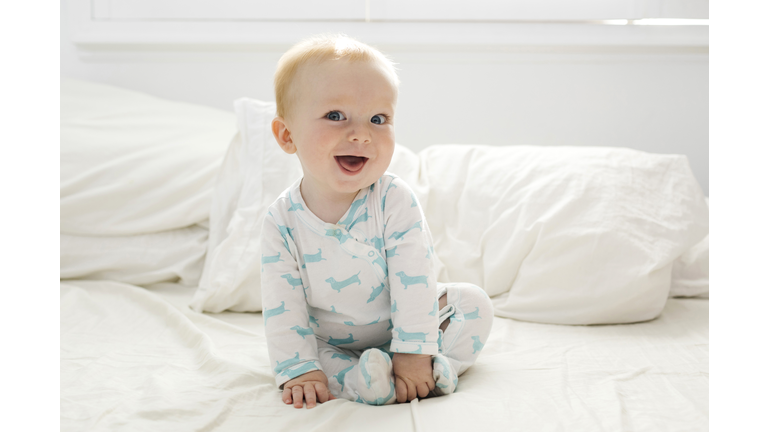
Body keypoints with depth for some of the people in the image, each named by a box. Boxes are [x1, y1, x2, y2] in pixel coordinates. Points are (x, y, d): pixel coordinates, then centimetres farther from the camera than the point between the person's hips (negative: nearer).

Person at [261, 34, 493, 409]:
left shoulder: (396, 202, -20)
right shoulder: (282, 222, -17)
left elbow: (414, 281, -22)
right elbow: (283, 307, -16)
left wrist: (413, 353, -28)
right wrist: (299, 370, -24)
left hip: (402, 326, 0)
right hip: (333, 343, 0)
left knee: (473, 304, -15)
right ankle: (355, 378, -31)